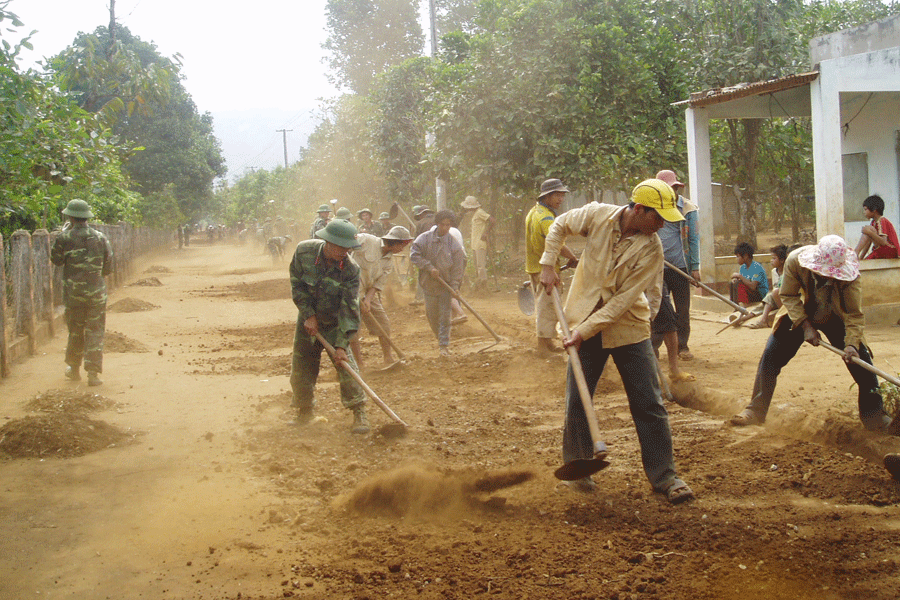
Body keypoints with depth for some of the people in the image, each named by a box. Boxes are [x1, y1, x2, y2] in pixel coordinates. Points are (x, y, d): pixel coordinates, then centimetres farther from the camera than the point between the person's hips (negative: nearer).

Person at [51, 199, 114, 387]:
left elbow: (56, 259, 8)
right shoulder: (100, 238, -1)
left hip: (73, 292, 0)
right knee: (95, 331, 2)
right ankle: (93, 373, -4)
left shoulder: (64, 238, -9)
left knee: (75, 331, 14)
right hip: (96, 292, 0)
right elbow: (108, 268, 5)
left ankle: (74, 369, 27)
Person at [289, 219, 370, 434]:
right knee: (301, 368, 6)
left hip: (335, 323, -2)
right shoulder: (304, 251, -20)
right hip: (308, 319, 2)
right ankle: (304, 411, 27)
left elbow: (349, 310, -24)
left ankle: (359, 412, -7)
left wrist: (341, 345, -29)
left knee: (345, 363, -16)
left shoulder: (351, 269, -25)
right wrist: (308, 315, -13)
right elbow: (297, 284, -7)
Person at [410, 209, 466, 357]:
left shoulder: (454, 244, -7)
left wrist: (455, 285, -13)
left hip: (446, 285, -1)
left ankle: (444, 345, 6)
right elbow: (414, 255, -9)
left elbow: (458, 267, -5)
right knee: (431, 314, 10)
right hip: (429, 283, 2)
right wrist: (429, 267, -17)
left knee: (445, 315, -2)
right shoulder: (425, 238, -5)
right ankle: (440, 338, 35)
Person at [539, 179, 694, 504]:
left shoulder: (651, 248, -17)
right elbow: (559, 225, 8)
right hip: (585, 321, 1)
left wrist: (585, 331, -23)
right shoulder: (597, 215, -13)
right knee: (576, 401, 4)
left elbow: (624, 299, -19)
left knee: (649, 404, -1)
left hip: (628, 327, -1)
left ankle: (664, 476, 9)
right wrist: (548, 264, -1)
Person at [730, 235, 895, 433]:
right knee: (770, 357, -9)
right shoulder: (795, 261, -30)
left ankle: (874, 416, 4)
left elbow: (854, 314, -25)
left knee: (860, 360, -11)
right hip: (799, 314, 0)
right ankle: (755, 411, 2)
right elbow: (789, 296, -16)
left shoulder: (849, 273, -30)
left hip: (835, 319, 0)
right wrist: (805, 325, -26)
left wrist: (851, 343, -40)